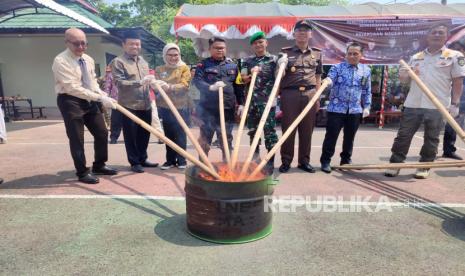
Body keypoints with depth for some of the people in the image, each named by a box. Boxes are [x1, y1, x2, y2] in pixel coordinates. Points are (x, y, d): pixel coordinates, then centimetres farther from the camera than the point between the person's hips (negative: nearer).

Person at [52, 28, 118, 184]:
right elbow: (73, 88, -24)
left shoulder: (88, 60, 8)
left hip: (89, 100, 7)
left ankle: (99, 166, 27)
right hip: (70, 101, -7)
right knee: (77, 138, 0)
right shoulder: (61, 61, -15)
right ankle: (82, 173, 15)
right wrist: (100, 98, -28)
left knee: (102, 133, 9)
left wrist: (103, 95, -7)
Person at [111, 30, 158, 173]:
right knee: (131, 135, 3)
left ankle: (142, 159, 28)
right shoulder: (118, 62, -5)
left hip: (145, 105, 6)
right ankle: (134, 162, 16)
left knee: (144, 133, 13)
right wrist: (140, 82, -23)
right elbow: (119, 83, -16)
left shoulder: (143, 61, 18)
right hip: (129, 106, -6)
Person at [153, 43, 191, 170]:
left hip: (181, 106, -3)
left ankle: (182, 160, 12)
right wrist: (157, 86, -22)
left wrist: (169, 87, -28)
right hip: (165, 107, 3)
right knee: (168, 134, 9)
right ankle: (170, 160, 20)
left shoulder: (184, 68, 1)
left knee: (180, 134, 1)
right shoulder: (159, 69, 10)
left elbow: (184, 85, -12)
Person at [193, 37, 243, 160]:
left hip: (228, 109, 2)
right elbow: (197, 81, -11)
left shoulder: (232, 65, 11)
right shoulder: (203, 65, 2)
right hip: (207, 109, -2)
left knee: (226, 139, 11)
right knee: (205, 139, 7)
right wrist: (211, 87, -29)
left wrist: (240, 103, 6)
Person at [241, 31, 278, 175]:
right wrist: (251, 75, -13)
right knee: (253, 131, 11)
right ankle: (255, 160, 25)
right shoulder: (248, 61, 12)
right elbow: (243, 79, 4)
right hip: (251, 101, 4)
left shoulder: (274, 59, 5)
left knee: (269, 132, -6)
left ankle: (270, 162, 1)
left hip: (268, 101, -4)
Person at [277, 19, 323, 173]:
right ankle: (286, 161, 10)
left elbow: (318, 78, 16)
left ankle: (304, 161, 17)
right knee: (288, 128, -1)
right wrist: (280, 66, -16)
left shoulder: (317, 54, 13)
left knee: (307, 130, 6)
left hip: (309, 95, 3)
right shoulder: (285, 52, 5)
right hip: (290, 94, -2)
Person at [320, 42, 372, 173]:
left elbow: (367, 91, 14)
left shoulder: (366, 70, 9)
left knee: (349, 137, 13)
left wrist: (366, 107, 9)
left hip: (355, 110, 4)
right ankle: (325, 161, 9)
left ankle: (346, 160, 29)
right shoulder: (337, 67, -1)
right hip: (336, 108, -3)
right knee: (331, 136, -1)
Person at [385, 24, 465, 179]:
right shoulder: (416, 57, 15)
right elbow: (402, 78, 18)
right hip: (413, 104, 3)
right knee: (403, 136, 3)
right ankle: (395, 164, 10)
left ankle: (424, 167, 16)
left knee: (431, 139, 5)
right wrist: (407, 74, -6)